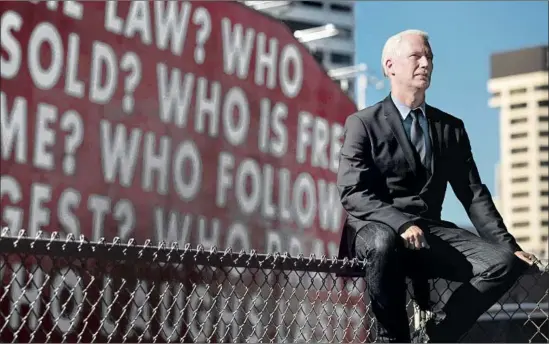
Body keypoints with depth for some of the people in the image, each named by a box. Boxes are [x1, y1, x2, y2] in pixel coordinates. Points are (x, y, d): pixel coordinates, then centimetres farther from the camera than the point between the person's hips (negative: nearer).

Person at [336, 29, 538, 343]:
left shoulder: (451, 128, 16)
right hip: (377, 229, -4)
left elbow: (473, 193, 13)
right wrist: (401, 223, -27)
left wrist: (507, 244, -1)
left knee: (505, 261, -21)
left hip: (431, 233, 5)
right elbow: (353, 193, -10)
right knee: (385, 242, -41)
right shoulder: (363, 123, 1)